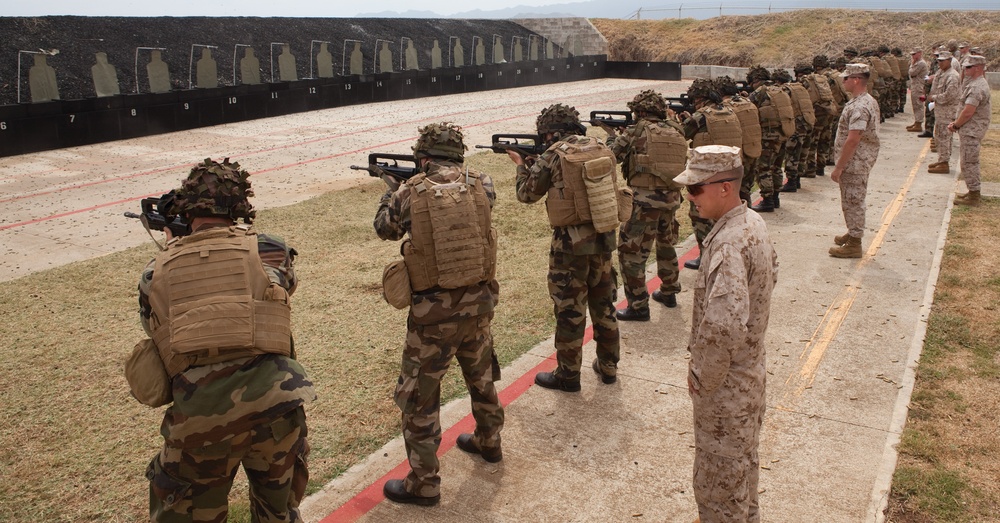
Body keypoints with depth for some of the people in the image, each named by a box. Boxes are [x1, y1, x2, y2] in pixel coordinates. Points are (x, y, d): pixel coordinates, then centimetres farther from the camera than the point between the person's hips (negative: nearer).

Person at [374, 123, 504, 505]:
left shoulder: (409, 193, -10)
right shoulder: (481, 185, -3)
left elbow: (384, 229, 10)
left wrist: (391, 190, 27)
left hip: (433, 312, -4)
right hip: (479, 303, 5)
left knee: (419, 397, 10)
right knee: (482, 377, 27)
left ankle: (423, 484, 19)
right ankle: (488, 443, 49)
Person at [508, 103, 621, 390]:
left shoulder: (553, 157, -13)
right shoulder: (602, 149, 3)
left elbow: (526, 194, -1)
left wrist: (521, 165, 17)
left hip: (571, 244, -6)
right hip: (604, 238, 6)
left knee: (569, 311, 7)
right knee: (603, 304, 19)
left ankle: (568, 376, 19)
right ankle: (608, 366, 32)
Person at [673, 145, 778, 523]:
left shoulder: (728, 244, -30)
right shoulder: (752, 222, 1)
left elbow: (723, 327, -37)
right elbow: (770, 272, 19)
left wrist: (701, 378, -22)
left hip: (724, 387, -10)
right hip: (750, 373, 10)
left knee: (718, 482, 8)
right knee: (742, 464, 28)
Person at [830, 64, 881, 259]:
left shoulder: (859, 107, -23)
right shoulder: (869, 101, 11)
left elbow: (852, 140, -27)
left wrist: (838, 167, -23)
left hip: (854, 163, -10)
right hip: (859, 161, 10)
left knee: (853, 202, -2)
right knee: (852, 201, 22)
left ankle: (854, 245, 7)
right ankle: (853, 233, 36)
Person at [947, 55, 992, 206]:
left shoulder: (976, 87, -21)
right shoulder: (978, 84, 14)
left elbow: (968, 112, -25)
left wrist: (955, 125, -12)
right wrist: (956, 123, 13)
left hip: (971, 131, -11)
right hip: (972, 130, 11)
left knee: (969, 163, -6)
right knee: (971, 162, 17)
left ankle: (973, 197, -2)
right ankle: (973, 192, 26)